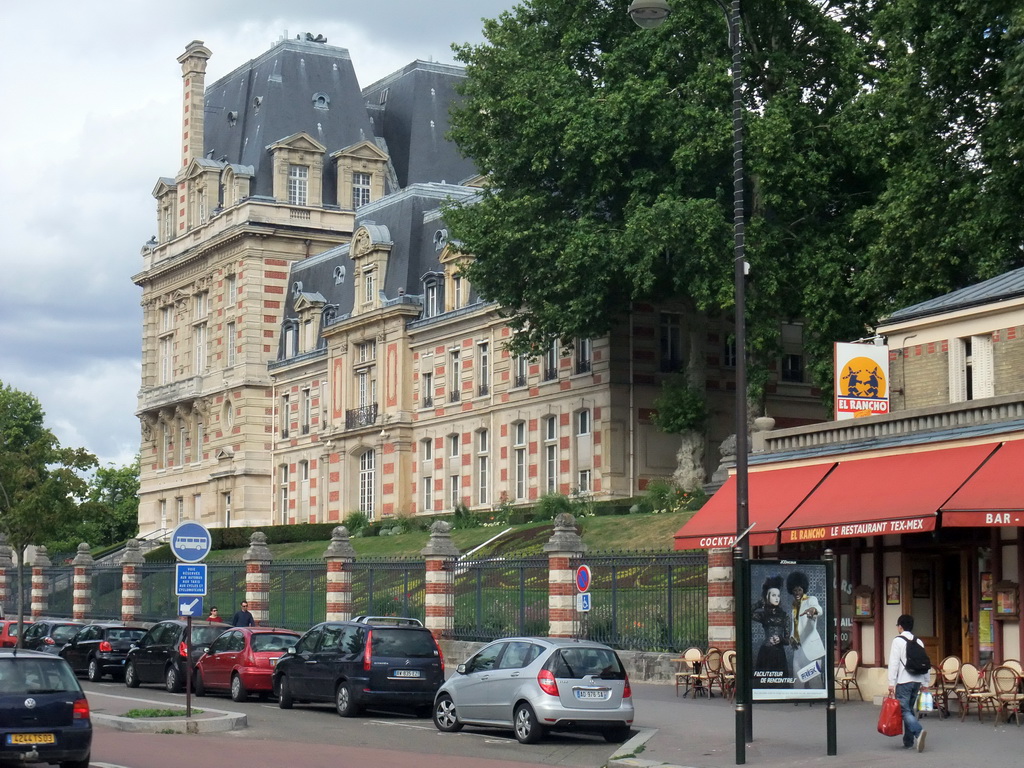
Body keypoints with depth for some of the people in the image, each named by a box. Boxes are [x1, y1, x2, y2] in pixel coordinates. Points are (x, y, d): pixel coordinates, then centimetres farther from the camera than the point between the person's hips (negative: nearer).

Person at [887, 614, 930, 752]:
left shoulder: (898, 641, -6)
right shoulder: (918, 642, 12)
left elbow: (894, 663, -12)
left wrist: (891, 683, -11)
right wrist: (925, 683, 18)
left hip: (903, 681, -6)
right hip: (917, 680, 6)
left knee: (904, 710, -8)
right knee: (909, 709, 15)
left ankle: (918, 731, -31)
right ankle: (909, 741, 16)